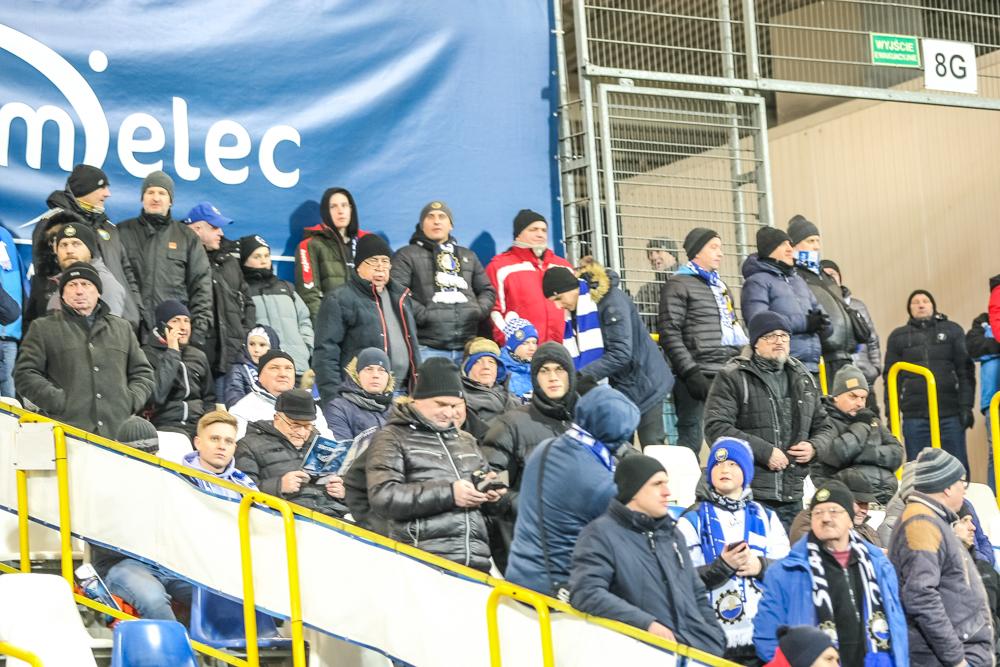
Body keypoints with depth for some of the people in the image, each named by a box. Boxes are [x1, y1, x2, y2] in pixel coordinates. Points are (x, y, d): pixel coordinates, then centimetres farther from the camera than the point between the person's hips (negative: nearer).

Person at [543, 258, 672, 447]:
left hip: (642, 383, -7)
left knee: (652, 449, -4)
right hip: (615, 389, 7)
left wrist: (582, 376, -30)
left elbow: (621, 353, -28)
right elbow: (575, 356, 2)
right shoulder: (572, 312, 3)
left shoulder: (610, 299, -21)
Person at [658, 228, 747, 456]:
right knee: (691, 439, -9)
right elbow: (669, 334, -11)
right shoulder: (678, 285, -2)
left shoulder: (720, 285, 23)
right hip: (699, 377, -8)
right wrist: (690, 373, -17)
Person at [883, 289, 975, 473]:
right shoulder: (898, 336, 13)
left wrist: (966, 406, -7)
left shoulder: (952, 330, 10)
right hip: (914, 416, 1)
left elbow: (965, 371, 3)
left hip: (950, 413, -1)